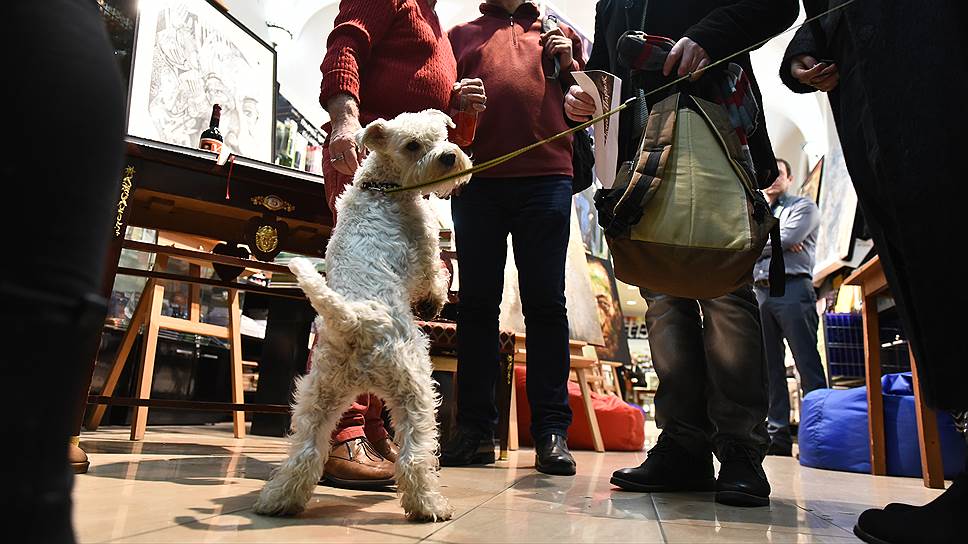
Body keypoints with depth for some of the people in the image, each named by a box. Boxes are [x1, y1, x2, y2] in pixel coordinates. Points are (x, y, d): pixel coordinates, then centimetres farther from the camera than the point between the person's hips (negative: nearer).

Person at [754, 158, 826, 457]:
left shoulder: (804, 207, 11)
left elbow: (787, 239, -8)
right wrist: (776, 242, -4)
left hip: (792, 288, -5)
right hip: (760, 293, 5)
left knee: (808, 364, -10)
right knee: (769, 368, 1)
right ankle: (777, 435, 2)